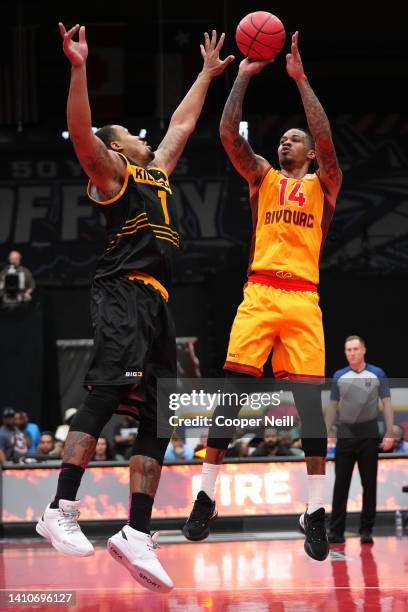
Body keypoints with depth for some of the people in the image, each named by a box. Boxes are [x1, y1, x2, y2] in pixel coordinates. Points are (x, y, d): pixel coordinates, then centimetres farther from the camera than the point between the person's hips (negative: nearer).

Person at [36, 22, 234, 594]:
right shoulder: (111, 173, 7)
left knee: (157, 418, 0)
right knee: (104, 395, -22)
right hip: (124, 295, -9)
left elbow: (182, 124, 42)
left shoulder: (157, 172, 29)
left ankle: (136, 534, -5)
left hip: (154, 303, 9)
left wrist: (207, 74, 46)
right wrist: (79, 69, -21)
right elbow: (80, 133, -12)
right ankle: (62, 511, -26)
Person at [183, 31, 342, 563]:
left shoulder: (323, 184, 13)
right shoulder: (262, 177, 18)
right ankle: (206, 500, -3)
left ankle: (315, 513, -4)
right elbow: (228, 134, 3)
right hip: (259, 294, 1)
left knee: (310, 400, -8)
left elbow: (326, 140, -6)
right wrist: (243, 77, 1)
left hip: (303, 299, -1)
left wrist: (300, 78, -9)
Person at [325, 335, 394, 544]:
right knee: (341, 484, 0)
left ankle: (366, 531, 7)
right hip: (345, 434, 1)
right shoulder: (339, 376, 7)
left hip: (369, 434, -1)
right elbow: (333, 406, 10)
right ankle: (336, 531, 3)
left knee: (369, 484, 1)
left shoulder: (377, 374, 2)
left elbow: (386, 403, 0)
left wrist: (390, 433, -8)